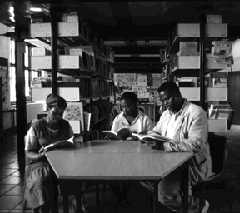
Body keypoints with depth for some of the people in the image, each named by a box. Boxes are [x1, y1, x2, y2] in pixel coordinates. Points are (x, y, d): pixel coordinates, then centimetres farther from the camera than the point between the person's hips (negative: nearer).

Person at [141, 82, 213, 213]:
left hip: (193, 164, -8)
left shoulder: (196, 113, -16)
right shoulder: (166, 114, 10)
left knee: (163, 191, -26)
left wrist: (166, 146, -33)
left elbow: (196, 144, -27)